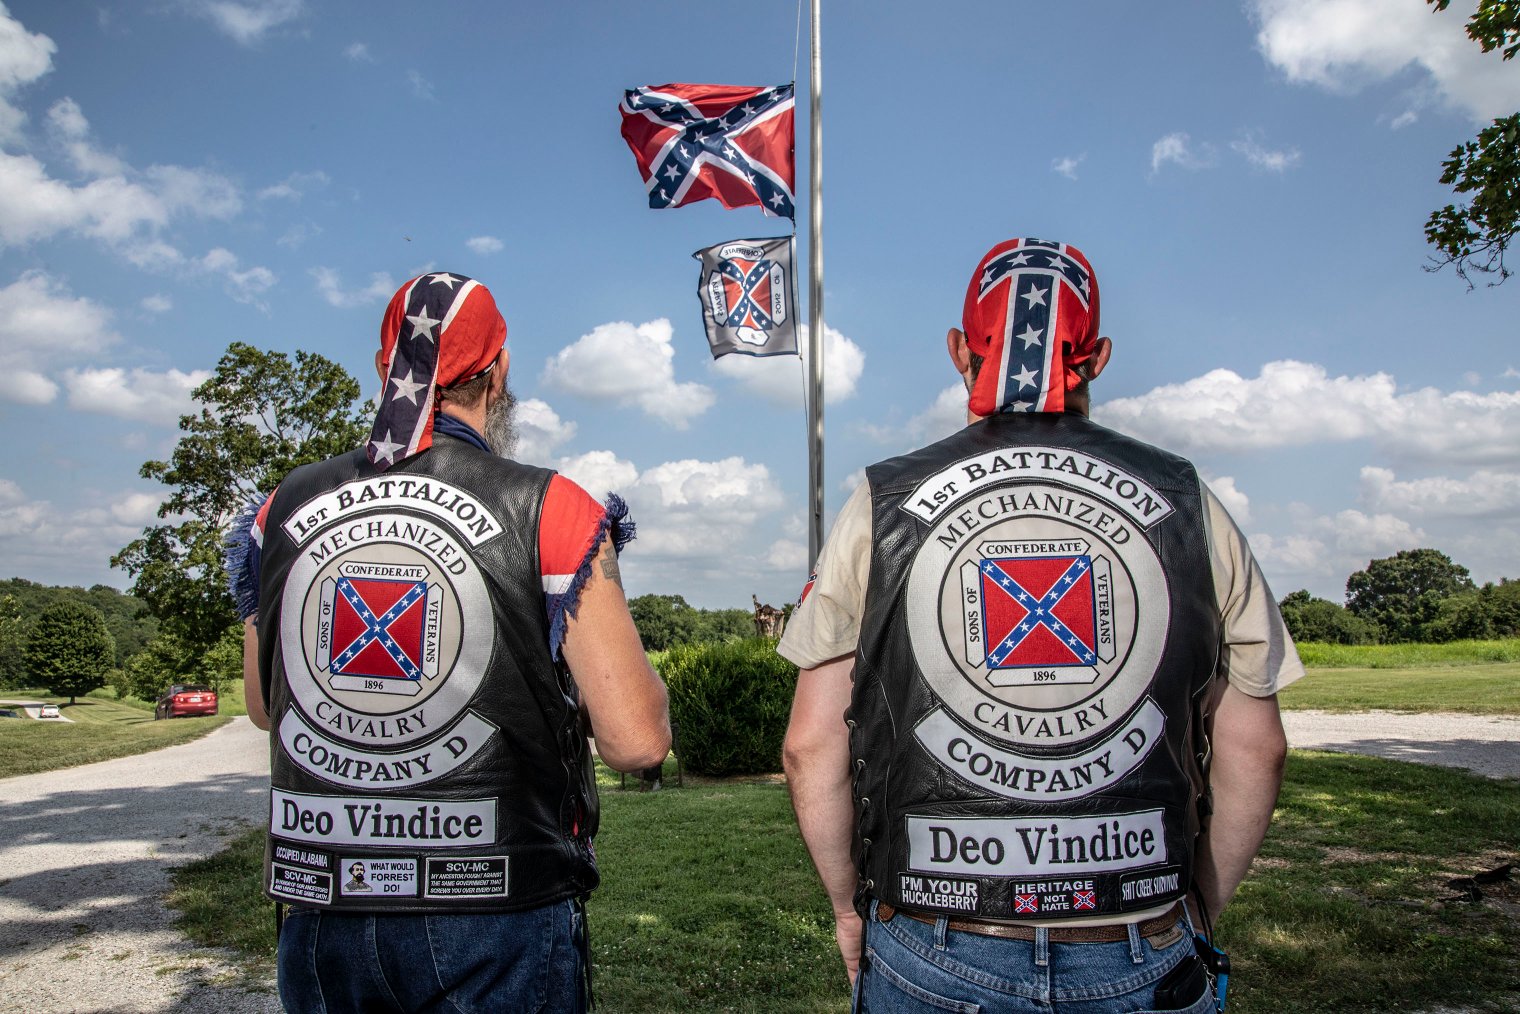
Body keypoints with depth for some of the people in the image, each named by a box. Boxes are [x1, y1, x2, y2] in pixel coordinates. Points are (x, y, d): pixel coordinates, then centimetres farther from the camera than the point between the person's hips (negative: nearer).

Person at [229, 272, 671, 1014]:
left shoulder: (284, 508, 1)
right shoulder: (550, 512, -12)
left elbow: (265, 709, 14)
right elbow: (636, 741, -14)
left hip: (321, 907, 4)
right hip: (494, 922, -3)